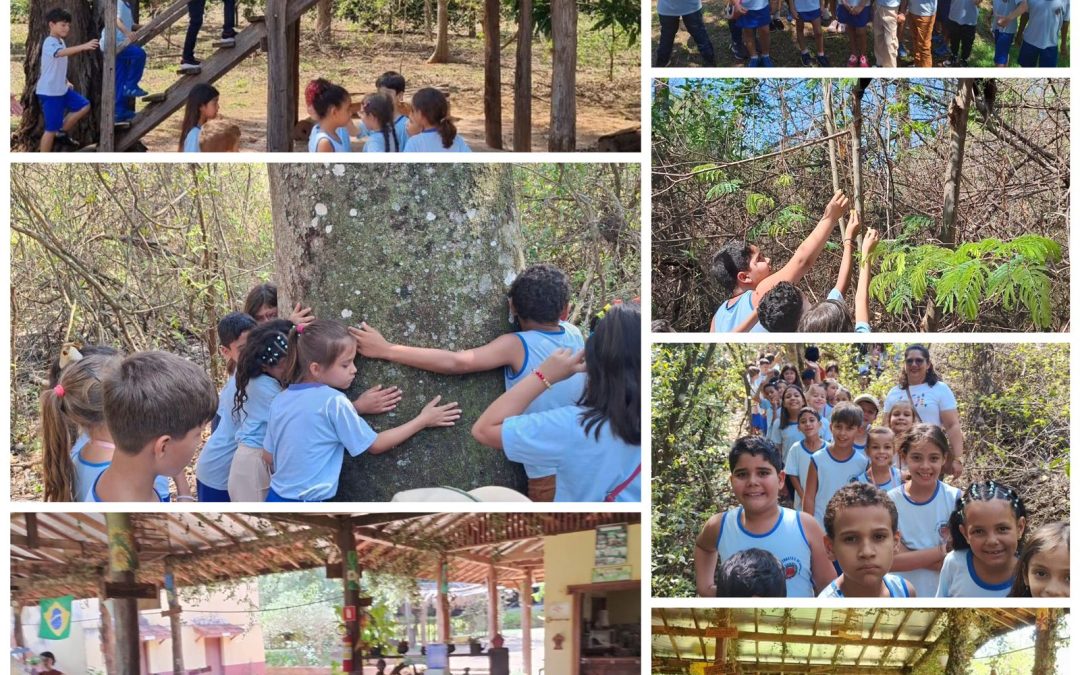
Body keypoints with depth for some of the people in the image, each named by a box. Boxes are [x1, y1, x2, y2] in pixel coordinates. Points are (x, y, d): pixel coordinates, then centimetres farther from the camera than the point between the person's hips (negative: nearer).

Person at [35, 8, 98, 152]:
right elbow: (61, 52, -43)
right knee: (51, 129, -5)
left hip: (62, 89, 9)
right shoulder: (49, 43, -20)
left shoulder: (61, 41, 11)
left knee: (84, 106, 9)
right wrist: (83, 47, -54)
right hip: (49, 92, -9)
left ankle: (61, 133, 19)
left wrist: (66, 82, 15)